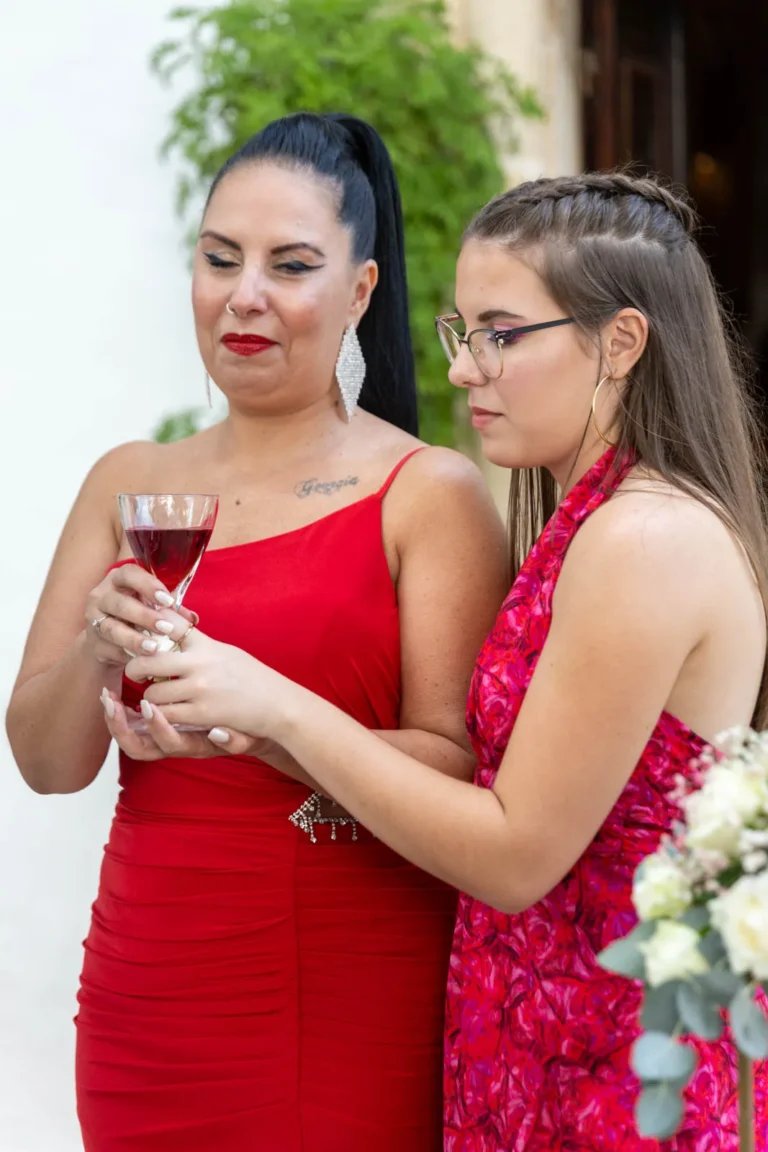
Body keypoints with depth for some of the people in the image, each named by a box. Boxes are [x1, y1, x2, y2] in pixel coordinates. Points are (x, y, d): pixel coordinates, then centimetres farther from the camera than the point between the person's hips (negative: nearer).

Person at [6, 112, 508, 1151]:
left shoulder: (431, 493, -5)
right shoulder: (129, 484, 8)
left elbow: (458, 772, -13)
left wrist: (258, 723, -27)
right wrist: (96, 655, -17)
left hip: (354, 1009, -4)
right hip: (145, 989, 4)